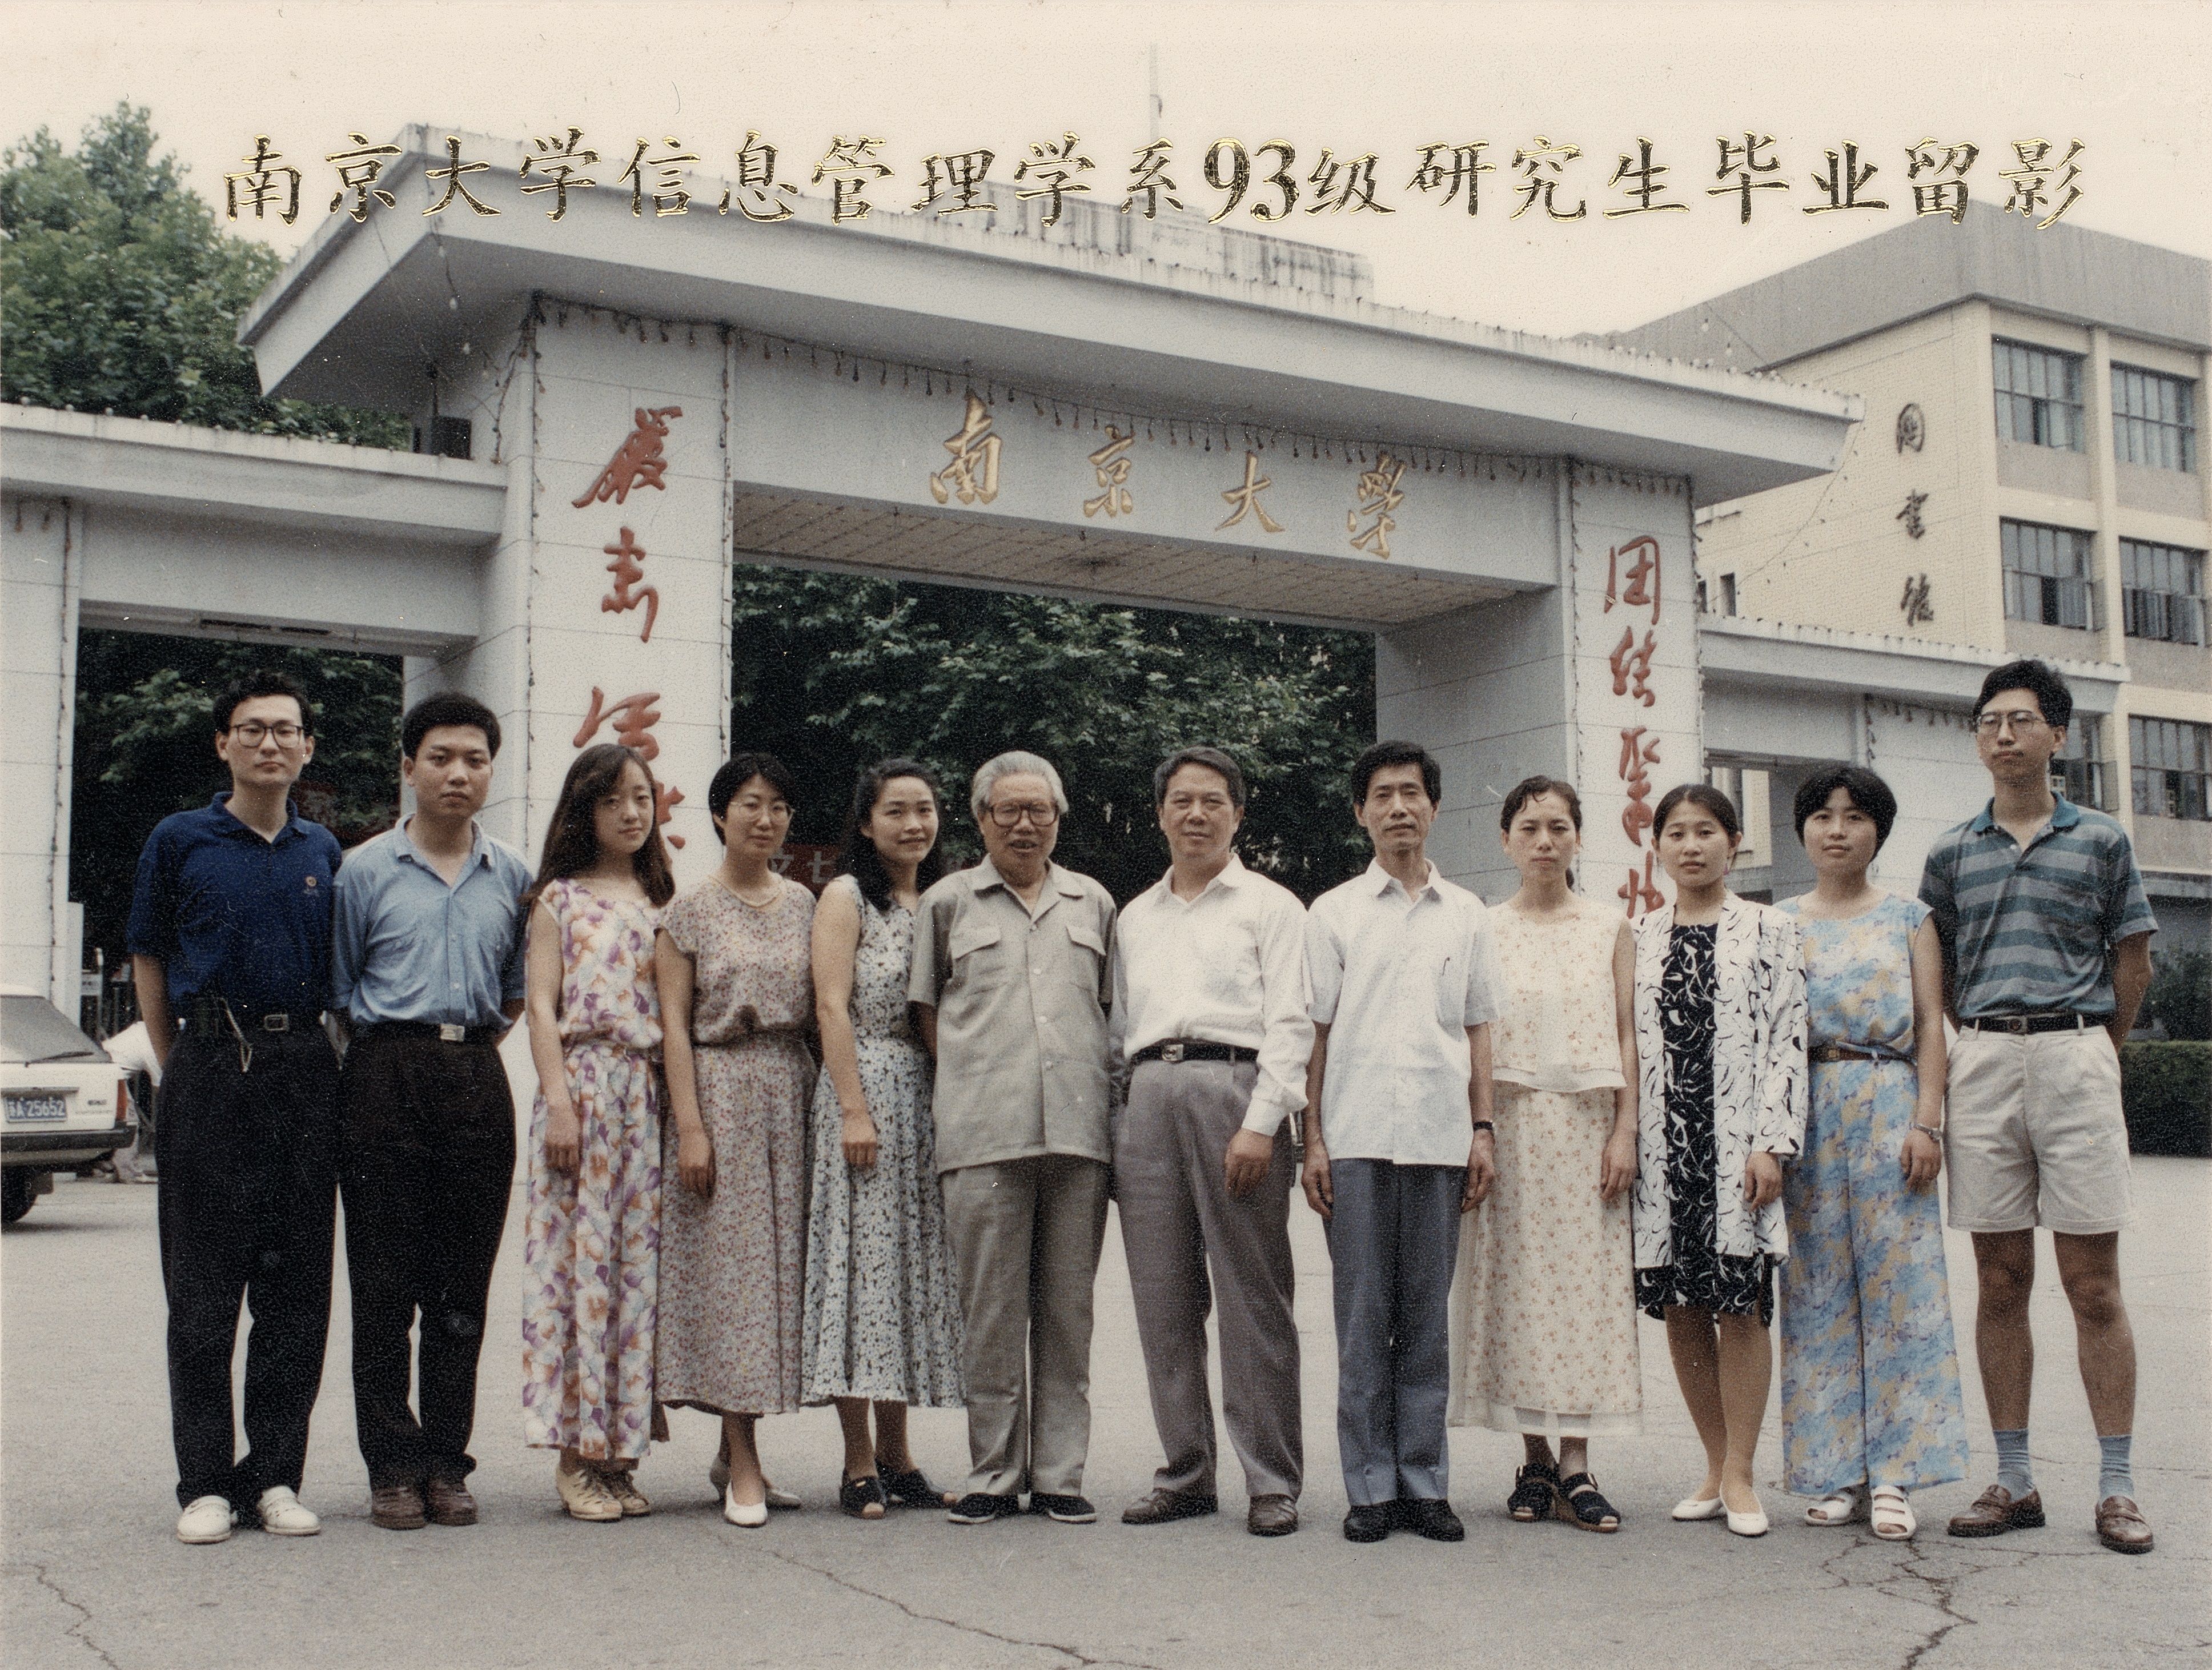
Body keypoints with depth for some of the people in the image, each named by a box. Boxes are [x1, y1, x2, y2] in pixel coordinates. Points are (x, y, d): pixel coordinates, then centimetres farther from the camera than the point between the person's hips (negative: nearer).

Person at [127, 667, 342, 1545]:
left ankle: (276, 1474, 11)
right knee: (204, 1283, -1)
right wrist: (177, 1069, 5)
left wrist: (317, 1057, 12)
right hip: (211, 1072, -3)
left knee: (298, 1283, 4)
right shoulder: (179, 840, 4)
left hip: (305, 1070, 3)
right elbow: (148, 960, 9)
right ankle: (206, 1482, 6)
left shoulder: (325, 851, 12)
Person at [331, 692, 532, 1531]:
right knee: (386, 1283, 0)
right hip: (386, 1079, -2)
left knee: (465, 1285, 5)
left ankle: (448, 1462, 13)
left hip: (478, 1083, 2)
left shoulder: (514, 876, 11)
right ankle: (393, 1466, 8)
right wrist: (388, 1046, 3)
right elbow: (337, 989, 8)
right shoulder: (364, 870, 4)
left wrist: (475, 1035, 7)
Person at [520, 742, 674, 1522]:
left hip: (651, 1096, 4)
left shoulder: (660, 902, 16)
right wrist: (559, 1101, -11)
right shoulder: (559, 897, 6)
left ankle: (617, 1447, 10)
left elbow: (677, 1011, 14)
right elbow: (540, 1007, -1)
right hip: (582, 1083, -4)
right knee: (578, 1255, -5)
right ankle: (576, 1454, 1)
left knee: (637, 1263, 3)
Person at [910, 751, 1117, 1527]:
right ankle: (994, 1475, 8)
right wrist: (967, 1089, 6)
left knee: (1067, 1307, 4)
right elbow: (928, 1011, 15)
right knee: (992, 1309, -1)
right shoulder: (948, 902, 11)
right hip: (984, 1136, -2)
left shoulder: (1093, 903, 16)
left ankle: (1059, 1474, 11)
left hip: (1079, 1130, 2)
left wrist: (1103, 1100, 12)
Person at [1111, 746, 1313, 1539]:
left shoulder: (1270, 905, 7)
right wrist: (1117, 1118, 12)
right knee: (1163, 1301, 5)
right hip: (1147, 1100, 5)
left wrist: (1260, 1123, -13)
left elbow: (1289, 1024, -2)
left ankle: (1273, 1481, 1)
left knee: (1253, 1299, -5)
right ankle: (1185, 1474, 13)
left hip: (1232, 1089, -5)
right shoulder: (1134, 918, 22)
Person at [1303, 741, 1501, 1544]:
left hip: (1440, 1136, 2)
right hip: (1357, 1136, -1)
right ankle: (1371, 1488, 7)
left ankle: (1424, 1484, 11)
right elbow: (1316, 1033, 5)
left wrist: (1483, 1130, 6)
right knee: (1363, 1317, 0)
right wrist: (1313, 1140, -1)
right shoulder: (1335, 912, 7)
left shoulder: (1466, 913, 13)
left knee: (1428, 1317, 4)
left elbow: (1477, 1028, 14)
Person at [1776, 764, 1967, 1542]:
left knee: (1896, 1281, -3)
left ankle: (1893, 1474, 1)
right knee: (1818, 1289, 2)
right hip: (1804, 1112, 1)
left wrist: (1927, 1121, -8)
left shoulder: (1907, 916, 8)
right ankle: (1837, 1472, 8)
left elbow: (1931, 1025, 3)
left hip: (1889, 1105, -1)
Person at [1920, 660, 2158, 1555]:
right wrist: (1987, 1047, 12)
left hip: (2075, 1055, -2)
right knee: (2000, 1282, 5)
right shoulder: (1952, 852, 11)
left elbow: (2133, 961, 11)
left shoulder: (2101, 840, 6)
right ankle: (2014, 1481, 12)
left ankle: (2117, 1487, 3)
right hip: (1981, 1062, 2)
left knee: (2093, 1285, -1)